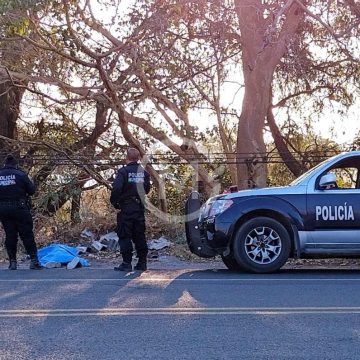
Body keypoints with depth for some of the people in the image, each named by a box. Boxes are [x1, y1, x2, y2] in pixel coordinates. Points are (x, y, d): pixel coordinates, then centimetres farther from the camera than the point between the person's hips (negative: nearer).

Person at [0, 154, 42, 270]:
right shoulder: (20, 175, -7)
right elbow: (31, 190, -3)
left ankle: (12, 261, 9)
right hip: (19, 208, -3)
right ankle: (33, 259, 0)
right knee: (27, 234, 2)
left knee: (10, 235, 10)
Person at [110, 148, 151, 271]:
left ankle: (127, 263, -2)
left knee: (124, 236, 0)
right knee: (139, 235, 12)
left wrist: (114, 202, -7)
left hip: (126, 208, -5)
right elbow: (147, 189, 15)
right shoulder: (144, 172, 6)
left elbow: (116, 188, -20)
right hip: (140, 208, 5)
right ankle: (142, 262, 15)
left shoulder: (123, 171, -12)